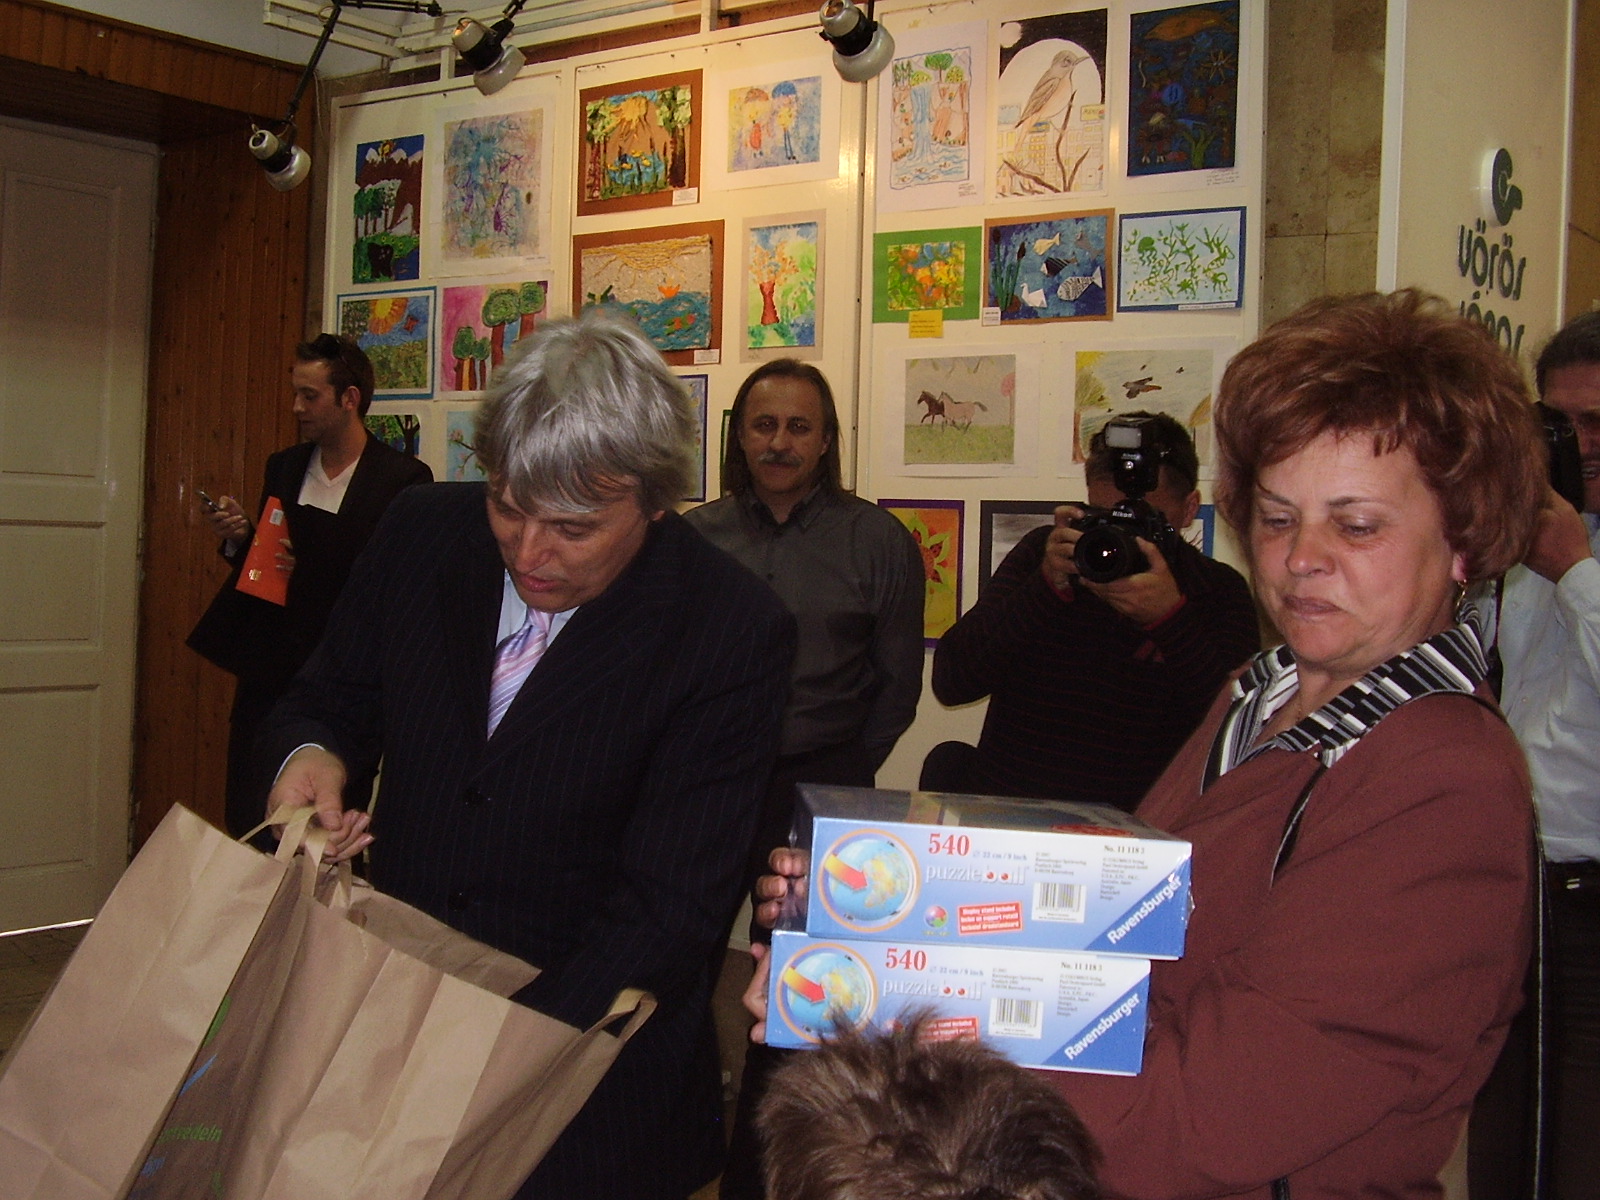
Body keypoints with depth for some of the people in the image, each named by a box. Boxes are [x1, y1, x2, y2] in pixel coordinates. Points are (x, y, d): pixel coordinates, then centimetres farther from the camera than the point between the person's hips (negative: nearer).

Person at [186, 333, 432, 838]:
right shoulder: (283, 467, 13)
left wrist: (312, 569, -16)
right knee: (246, 823, 9)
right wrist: (240, 537, -1)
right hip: (268, 675, 5)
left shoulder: (403, 478, -6)